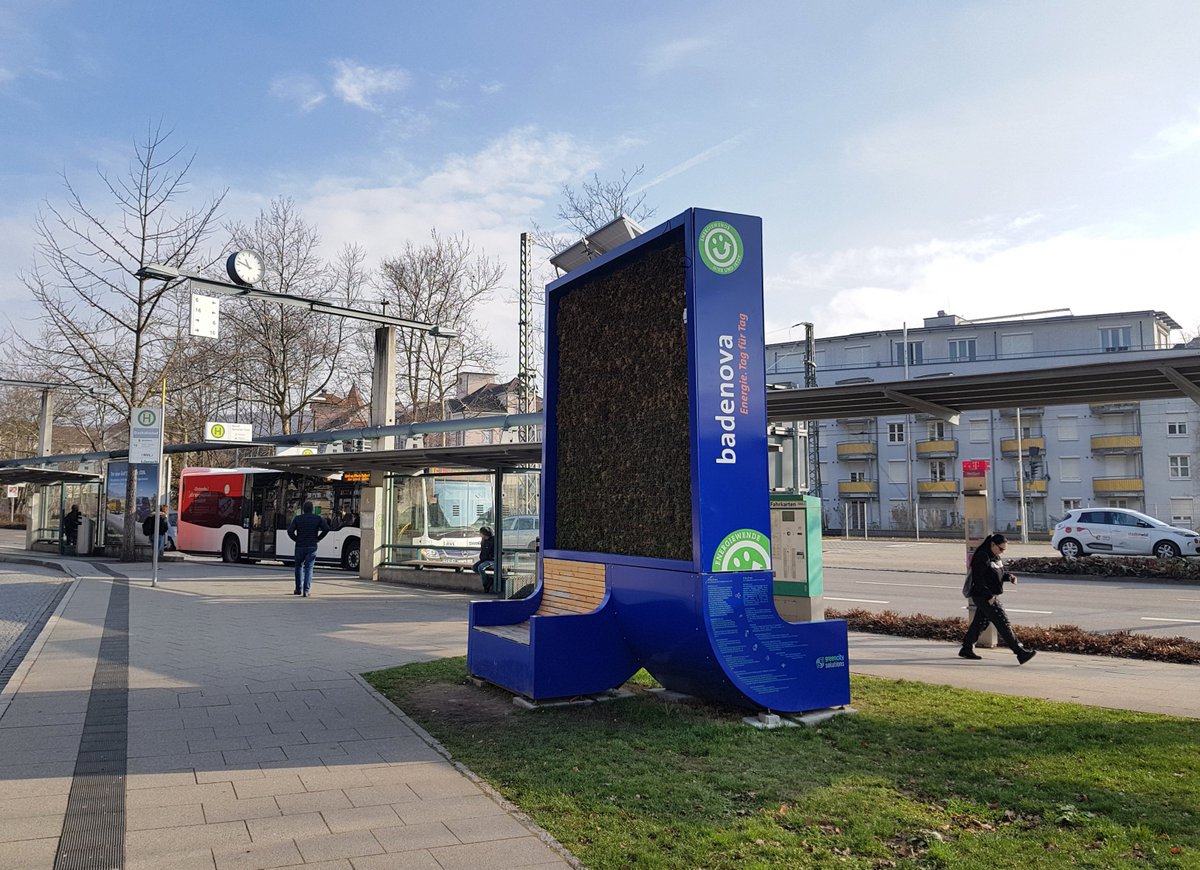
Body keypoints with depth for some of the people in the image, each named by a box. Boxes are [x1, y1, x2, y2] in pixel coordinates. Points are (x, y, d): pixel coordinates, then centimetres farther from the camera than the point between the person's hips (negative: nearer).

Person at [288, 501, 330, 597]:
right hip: (312, 547, -1)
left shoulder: (297, 518, 1)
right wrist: (318, 538, 0)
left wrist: (296, 539, 5)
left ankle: (298, 589, 21)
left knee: (299, 566, 18)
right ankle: (306, 590, -9)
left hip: (300, 546, 1)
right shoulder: (318, 518, 1)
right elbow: (326, 529, -10)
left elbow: (290, 531, -9)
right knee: (308, 568, 1)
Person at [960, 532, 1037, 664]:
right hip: (984, 597, -10)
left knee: (980, 623, 15)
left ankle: (966, 649, 25)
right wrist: (989, 596, -21)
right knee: (1003, 623, -9)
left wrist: (1009, 577, -1)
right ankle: (1021, 653, -8)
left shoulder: (996, 557, 11)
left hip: (992, 596, 10)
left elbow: (1000, 573, 21)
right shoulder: (981, 557, -18)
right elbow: (978, 580, -21)